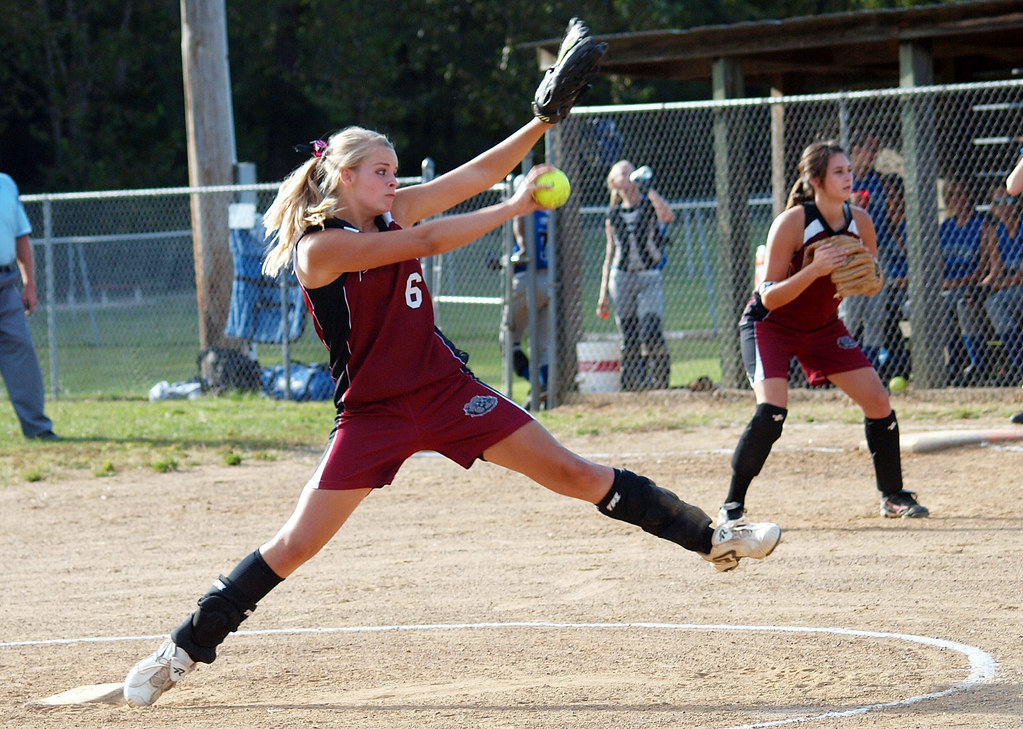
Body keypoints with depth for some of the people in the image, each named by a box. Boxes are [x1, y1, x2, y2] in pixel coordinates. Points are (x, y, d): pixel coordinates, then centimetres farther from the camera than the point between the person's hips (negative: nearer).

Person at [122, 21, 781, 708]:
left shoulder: (393, 211, 2)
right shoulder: (320, 247, -16)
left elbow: (482, 170, 2)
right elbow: (425, 242, -24)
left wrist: (545, 118, -10)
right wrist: (514, 207, -21)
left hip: (446, 389, 5)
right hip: (373, 411, -5)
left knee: (578, 474, 2)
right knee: (297, 543, -7)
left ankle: (710, 536, 7)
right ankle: (182, 650, 3)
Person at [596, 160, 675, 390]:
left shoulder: (650, 205, 4)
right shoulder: (613, 215, 12)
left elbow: (668, 216, -21)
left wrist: (649, 189, -20)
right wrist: (603, 292, 12)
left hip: (650, 278, -3)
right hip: (621, 277, 3)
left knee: (652, 335, -17)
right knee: (629, 342, 2)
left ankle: (660, 384, -7)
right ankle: (632, 387, 7)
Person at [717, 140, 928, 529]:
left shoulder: (860, 222, -9)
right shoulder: (791, 223, -25)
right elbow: (770, 297, -24)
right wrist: (815, 270, -38)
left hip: (823, 325, 6)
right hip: (771, 324, -6)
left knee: (878, 399, -2)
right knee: (772, 411, -25)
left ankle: (893, 496, 16)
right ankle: (732, 505, -13)